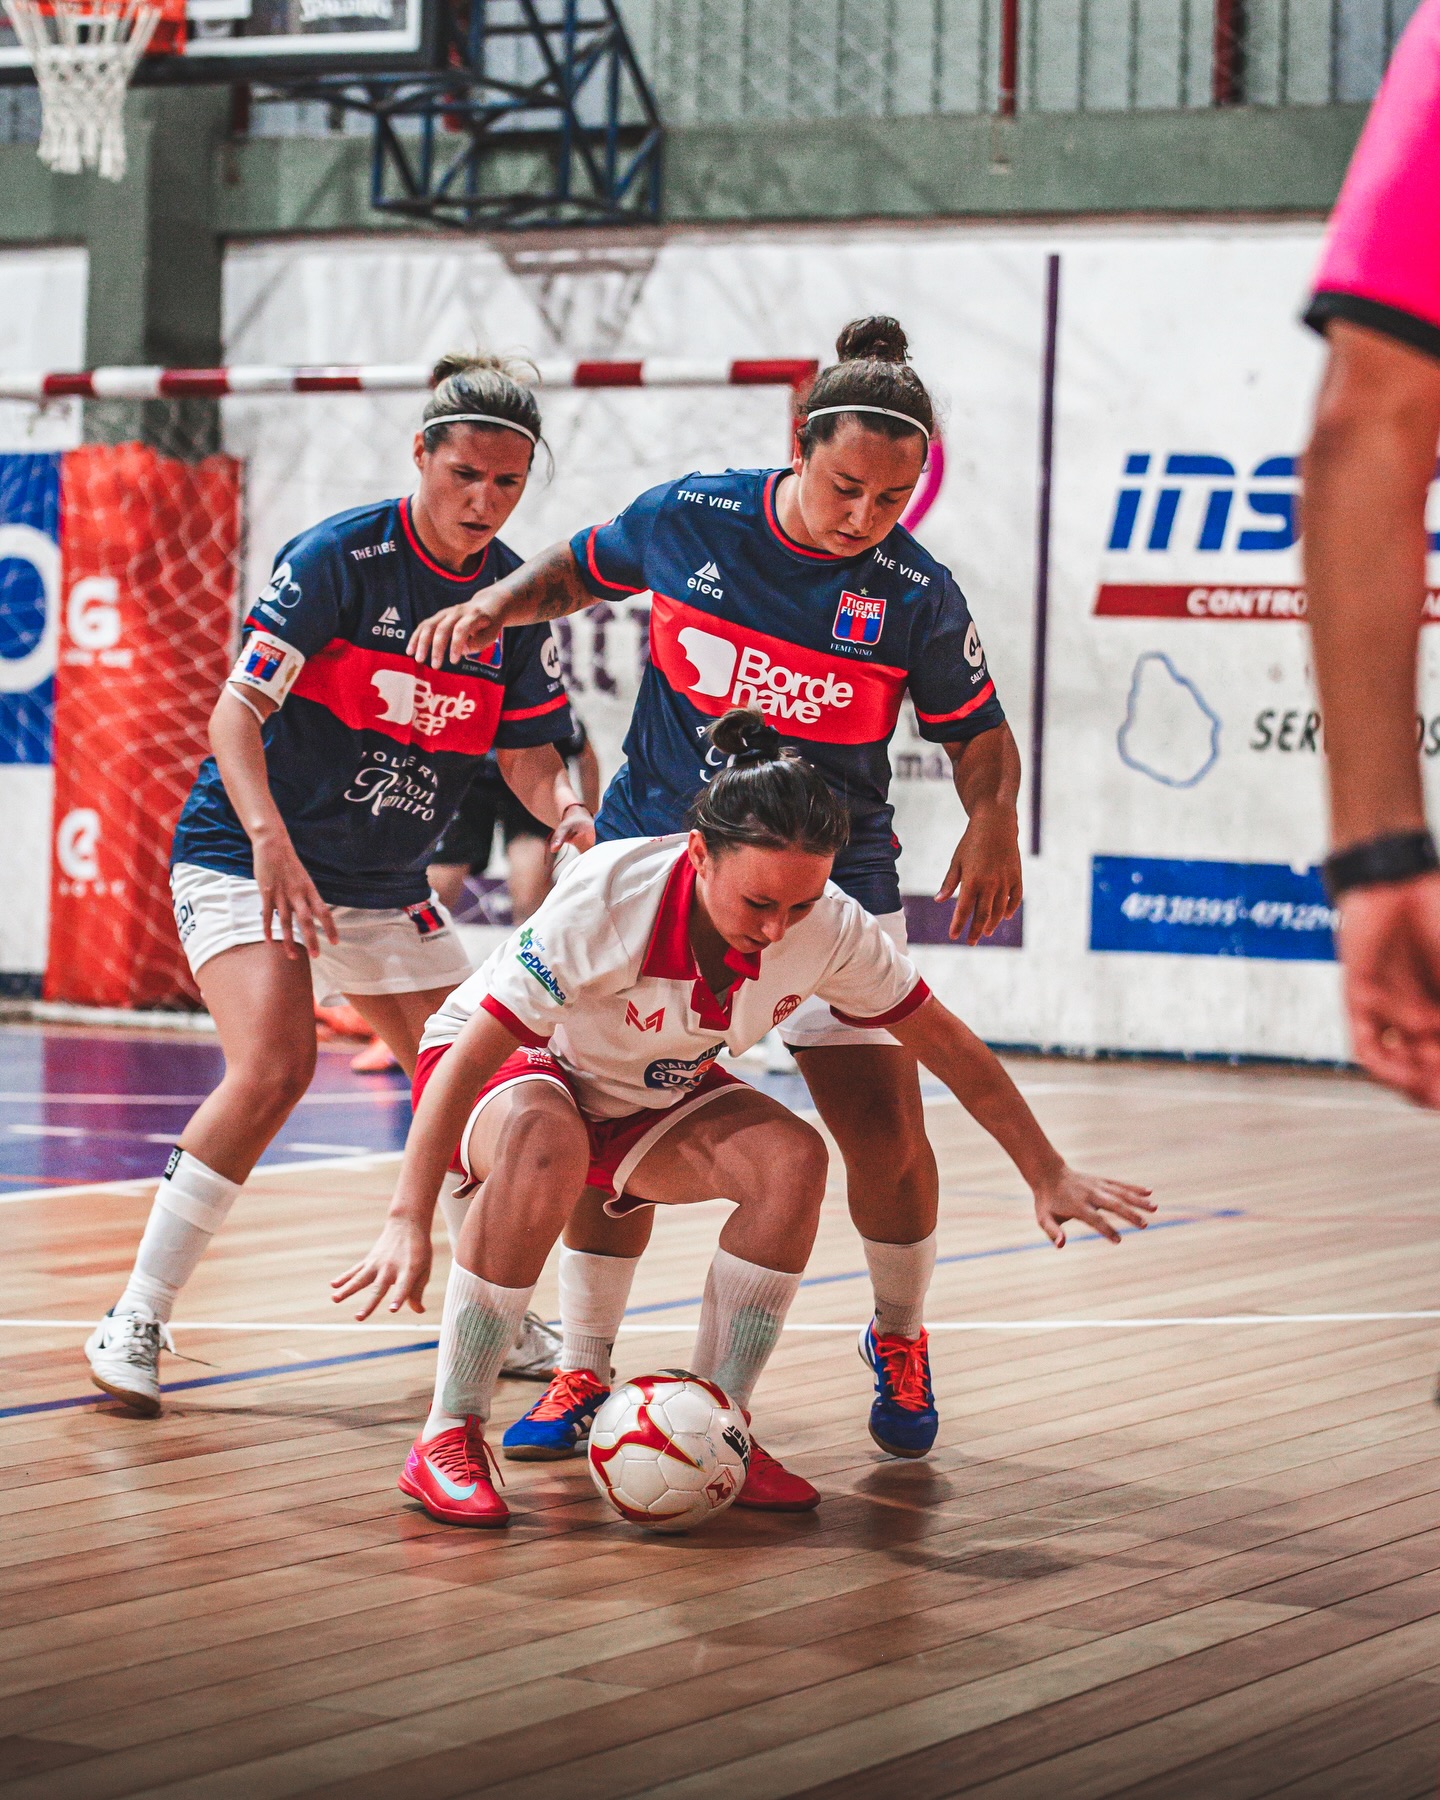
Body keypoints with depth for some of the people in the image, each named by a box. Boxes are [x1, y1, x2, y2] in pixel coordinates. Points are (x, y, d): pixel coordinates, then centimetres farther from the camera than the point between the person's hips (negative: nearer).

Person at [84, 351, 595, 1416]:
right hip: (245, 858, -6)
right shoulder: (340, 556, -16)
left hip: (386, 886, 6)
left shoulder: (516, 596, 0)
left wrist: (570, 815, -19)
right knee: (275, 1067, -26)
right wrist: (271, 840, -35)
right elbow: (238, 708, -20)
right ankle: (136, 1321, -18)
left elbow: (528, 752, 4)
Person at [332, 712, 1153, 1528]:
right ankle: (448, 1441, -30)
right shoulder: (608, 896, -36)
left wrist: (1049, 1176, -1)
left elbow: (945, 1042, -7)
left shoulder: (831, 927, -22)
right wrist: (409, 1222, -38)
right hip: (508, 1070, -5)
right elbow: (468, 1055, -33)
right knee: (547, 1147, -39)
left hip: (650, 1095, 5)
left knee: (792, 1159, -23)